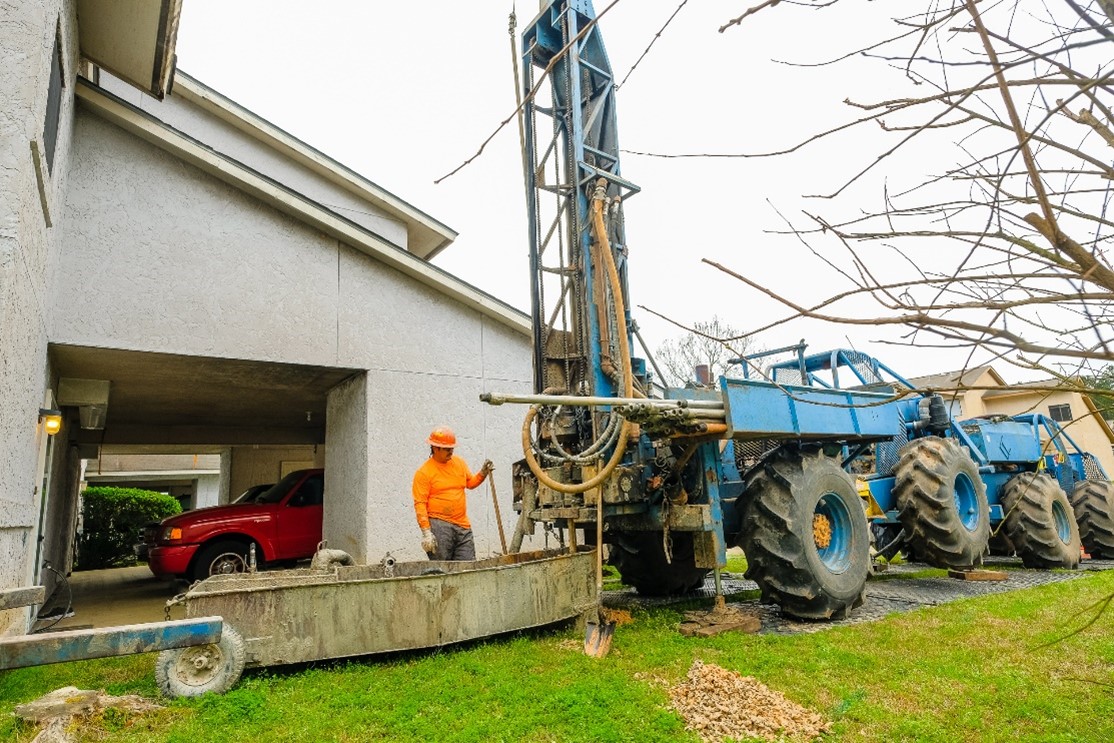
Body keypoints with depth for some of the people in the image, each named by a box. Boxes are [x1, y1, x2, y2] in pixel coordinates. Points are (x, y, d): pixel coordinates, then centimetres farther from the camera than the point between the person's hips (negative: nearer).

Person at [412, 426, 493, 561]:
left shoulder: (459, 462, 12)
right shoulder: (423, 472, -6)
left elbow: (470, 483, 25)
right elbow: (420, 504, -10)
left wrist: (483, 473, 5)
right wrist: (426, 532, -17)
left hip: (462, 525, 6)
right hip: (439, 525, -5)